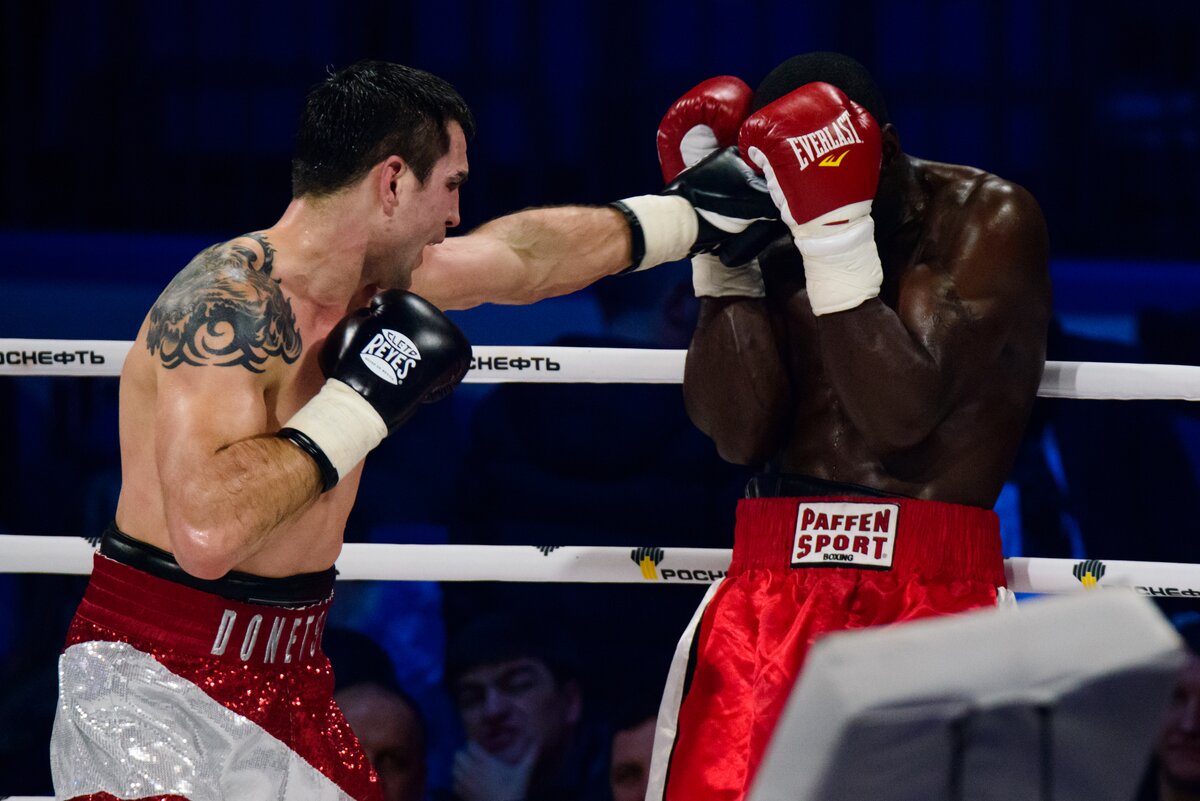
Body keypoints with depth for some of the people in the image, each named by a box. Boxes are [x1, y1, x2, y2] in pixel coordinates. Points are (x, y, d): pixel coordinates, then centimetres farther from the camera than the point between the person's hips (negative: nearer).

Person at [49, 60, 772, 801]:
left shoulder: (376, 278, 6)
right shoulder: (227, 308, -22)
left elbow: (527, 255, 26)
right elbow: (205, 532, -33)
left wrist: (683, 218, 33)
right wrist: (359, 404, -25)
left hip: (288, 674, 9)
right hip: (161, 678, -9)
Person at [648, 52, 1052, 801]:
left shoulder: (989, 220, -2)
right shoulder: (776, 231, 7)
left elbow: (901, 411, -14)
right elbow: (739, 432, -3)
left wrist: (838, 235, -19)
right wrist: (724, 246, -7)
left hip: (936, 583, -3)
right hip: (776, 576, 3)